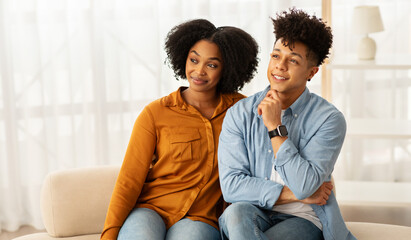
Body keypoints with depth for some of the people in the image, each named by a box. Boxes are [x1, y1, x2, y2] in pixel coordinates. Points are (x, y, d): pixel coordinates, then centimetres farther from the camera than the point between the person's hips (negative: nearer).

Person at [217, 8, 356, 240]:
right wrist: (295, 194, -11)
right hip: (255, 215, 3)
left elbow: (304, 185, -17)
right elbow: (231, 185, -7)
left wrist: (275, 127, -16)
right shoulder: (239, 114, 2)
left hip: (303, 220, -2)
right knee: (237, 212, -34)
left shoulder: (329, 119, -5)